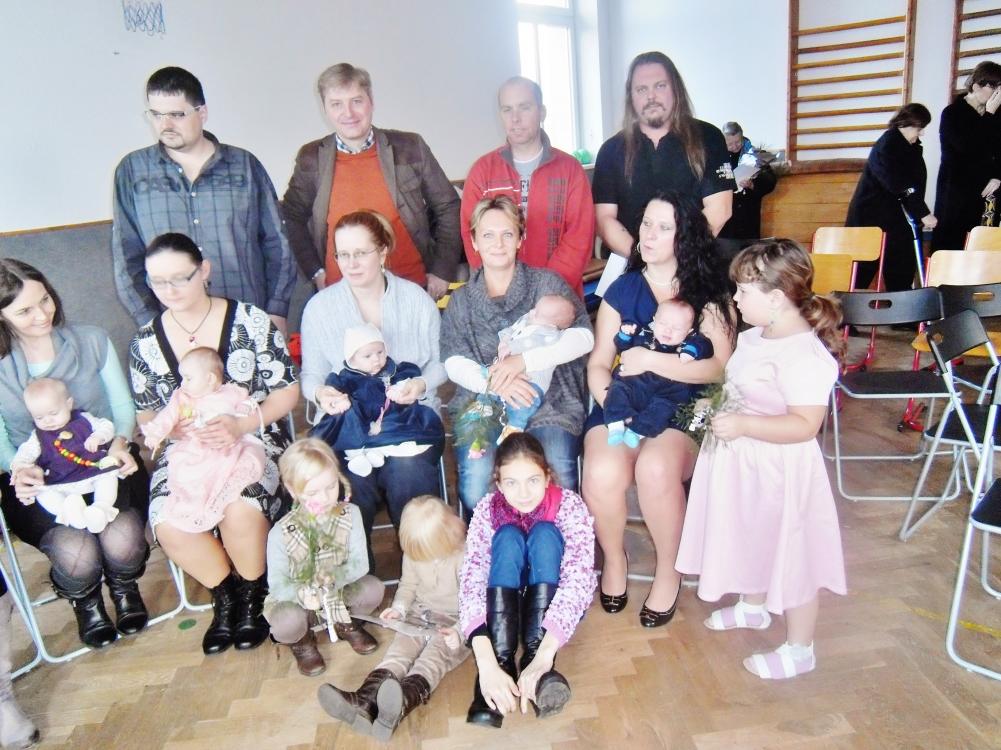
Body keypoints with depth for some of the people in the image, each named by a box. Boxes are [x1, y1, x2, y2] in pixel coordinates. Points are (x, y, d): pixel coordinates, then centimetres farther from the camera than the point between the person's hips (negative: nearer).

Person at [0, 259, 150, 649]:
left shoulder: (92, 341, 0)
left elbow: (124, 406, 4)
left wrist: (120, 441, -18)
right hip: (37, 483, 0)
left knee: (122, 540, -27)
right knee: (77, 554, -26)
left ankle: (125, 588, 14)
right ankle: (85, 603, 15)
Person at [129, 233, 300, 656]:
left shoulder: (251, 322, -6)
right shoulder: (145, 343, 5)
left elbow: (287, 391, -4)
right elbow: (146, 413, 14)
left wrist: (242, 425, -20)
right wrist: (172, 427, -11)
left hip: (255, 437, -3)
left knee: (241, 510, -32)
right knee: (168, 524, -25)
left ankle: (252, 595, 3)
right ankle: (224, 594, 7)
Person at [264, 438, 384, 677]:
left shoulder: (350, 514, -15)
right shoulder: (281, 533, -22)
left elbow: (360, 563, -15)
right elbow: (277, 585, -18)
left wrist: (334, 576, -36)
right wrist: (301, 593, -40)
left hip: (340, 591, 3)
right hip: (297, 597, -2)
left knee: (374, 589, -23)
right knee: (286, 622, -34)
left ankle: (344, 623, 12)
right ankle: (301, 640, 8)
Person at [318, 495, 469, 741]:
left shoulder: (466, 556, -19)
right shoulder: (414, 552, 0)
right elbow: (408, 584, 14)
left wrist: (460, 631, -31)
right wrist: (400, 607, -5)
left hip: (456, 621, -6)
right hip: (420, 615, 6)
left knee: (434, 655, -31)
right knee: (399, 648, -19)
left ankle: (406, 700, -60)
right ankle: (365, 700, -41)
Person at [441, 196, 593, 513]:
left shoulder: (547, 283, 10)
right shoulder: (461, 300, 16)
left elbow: (583, 337, -3)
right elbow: (454, 364, 3)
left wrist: (523, 361, -15)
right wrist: (495, 383, -18)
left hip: (549, 403, -1)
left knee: (557, 478, -27)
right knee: (476, 484, -25)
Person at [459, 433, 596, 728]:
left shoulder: (570, 506, -24)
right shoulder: (487, 511, -21)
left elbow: (579, 581, -36)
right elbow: (470, 585, -31)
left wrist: (544, 656, -49)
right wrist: (486, 664, -46)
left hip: (554, 605, -1)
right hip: (503, 604, 1)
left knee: (544, 533, -30)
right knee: (507, 536, -29)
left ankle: (534, 656, -34)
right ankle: (502, 660, -33)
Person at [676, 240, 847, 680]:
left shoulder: (804, 354, -26)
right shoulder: (755, 337, 3)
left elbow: (805, 424, -31)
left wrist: (742, 424, -33)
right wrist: (718, 407, 5)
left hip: (780, 473, -10)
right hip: (743, 463, 10)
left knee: (789, 556, 8)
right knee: (753, 542, 27)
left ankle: (799, 650, 27)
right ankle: (752, 607, 52)